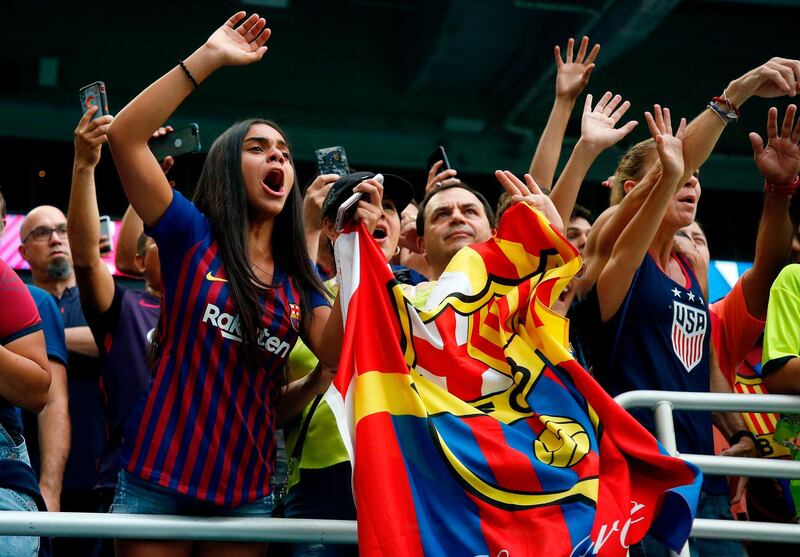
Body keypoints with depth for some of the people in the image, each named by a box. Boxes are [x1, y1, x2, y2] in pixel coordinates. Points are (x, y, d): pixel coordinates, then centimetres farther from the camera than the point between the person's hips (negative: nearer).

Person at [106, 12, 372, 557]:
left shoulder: (301, 280, 11)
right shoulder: (192, 235, 0)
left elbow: (338, 354, -6)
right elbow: (125, 134, -10)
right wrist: (209, 58, -13)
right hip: (156, 481, -3)